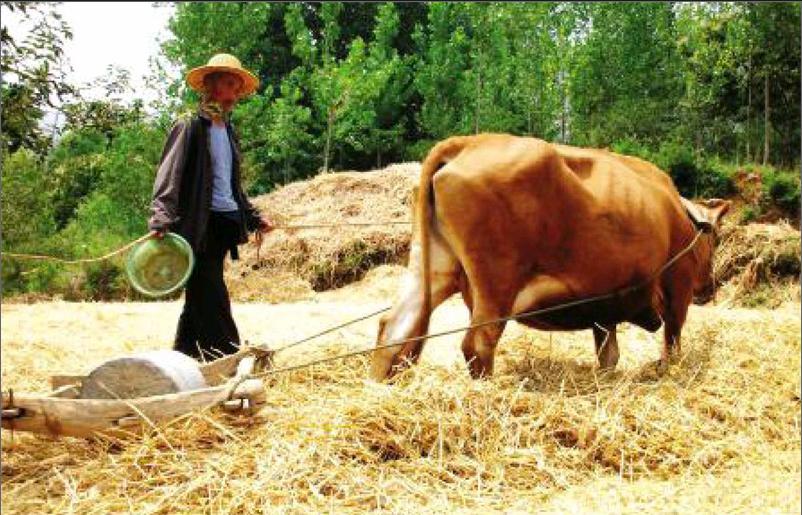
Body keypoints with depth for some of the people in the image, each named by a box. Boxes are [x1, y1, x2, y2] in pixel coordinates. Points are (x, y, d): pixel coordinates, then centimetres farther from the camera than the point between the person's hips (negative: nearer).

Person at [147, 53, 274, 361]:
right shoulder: (189, 126, -5)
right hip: (199, 224, -8)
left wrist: (254, 217, 22)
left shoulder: (228, 131, 18)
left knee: (199, 300, 13)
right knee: (213, 300, -8)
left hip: (226, 224, 8)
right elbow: (168, 176, -13)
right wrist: (161, 220, -25)